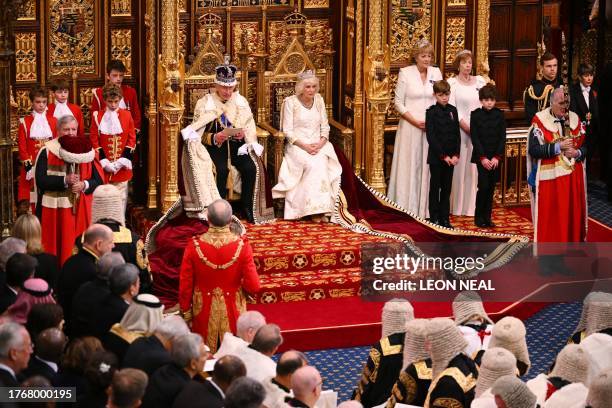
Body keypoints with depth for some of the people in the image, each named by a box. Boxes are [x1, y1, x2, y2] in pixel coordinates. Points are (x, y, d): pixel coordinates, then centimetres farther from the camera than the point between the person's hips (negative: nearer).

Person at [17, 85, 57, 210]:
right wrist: (27, 164, -8)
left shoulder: (53, 121, 7)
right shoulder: (25, 122, 2)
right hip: (32, 166, -1)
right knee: (34, 199, -2)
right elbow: (21, 145, 0)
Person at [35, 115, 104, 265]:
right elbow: (40, 180, -11)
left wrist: (84, 185, -16)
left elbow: (98, 180, 4)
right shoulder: (47, 152, -3)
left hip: (80, 209, 3)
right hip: (54, 210, -3)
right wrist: (64, 180, -21)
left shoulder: (86, 151, 5)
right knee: (55, 247, -1)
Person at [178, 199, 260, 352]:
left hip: (204, 312, 0)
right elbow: (253, 286, -15)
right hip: (232, 312, 0)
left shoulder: (194, 245, -16)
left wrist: (185, 311, 6)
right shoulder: (242, 246, -17)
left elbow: (185, 285, -8)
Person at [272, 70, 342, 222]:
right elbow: (288, 131, -6)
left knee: (322, 162, -29)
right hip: (297, 146, -3)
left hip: (319, 145, 3)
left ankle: (321, 209, -28)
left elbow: (325, 127, 11)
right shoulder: (290, 102, -3)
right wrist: (304, 146, -19)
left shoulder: (319, 100, 11)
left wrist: (320, 144, -9)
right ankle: (316, 209, -29)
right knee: (314, 164, -32)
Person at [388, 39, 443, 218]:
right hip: (410, 127, -3)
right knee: (409, 167, 0)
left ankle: (425, 208, 9)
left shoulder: (436, 73, 6)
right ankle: (407, 208, 4)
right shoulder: (405, 73, -3)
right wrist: (415, 121, -13)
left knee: (428, 167, 4)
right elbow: (398, 103, -4)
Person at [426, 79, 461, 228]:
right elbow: (431, 137, -11)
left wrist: (456, 155, -5)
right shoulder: (431, 112, -7)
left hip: (451, 156, 4)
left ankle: (444, 218, 13)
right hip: (436, 156, -4)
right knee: (435, 188, 4)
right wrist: (443, 155, -15)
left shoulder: (453, 110, 6)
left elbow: (457, 134, 6)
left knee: (447, 188, 8)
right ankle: (434, 218, 10)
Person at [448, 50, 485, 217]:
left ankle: (472, 205, 8)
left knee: (476, 168, 3)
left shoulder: (480, 81, 11)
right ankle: (457, 207, 4)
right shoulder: (452, 83, 0)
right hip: (460, 129, -3)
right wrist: (467, 127, -13)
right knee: (459, 166, -2)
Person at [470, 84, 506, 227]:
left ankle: (487, 217, 12)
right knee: (484, 186, -9)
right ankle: (479, 217, 3)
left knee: (491, 188, 5)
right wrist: (483, 158, -11)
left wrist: (497, 157, -7)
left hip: (495, 157, 3)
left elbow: (502, 137, 2)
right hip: (481, 156, -2)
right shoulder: (476, 115, -2)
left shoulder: (499, 115, 3)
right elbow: (475, 138, -5)